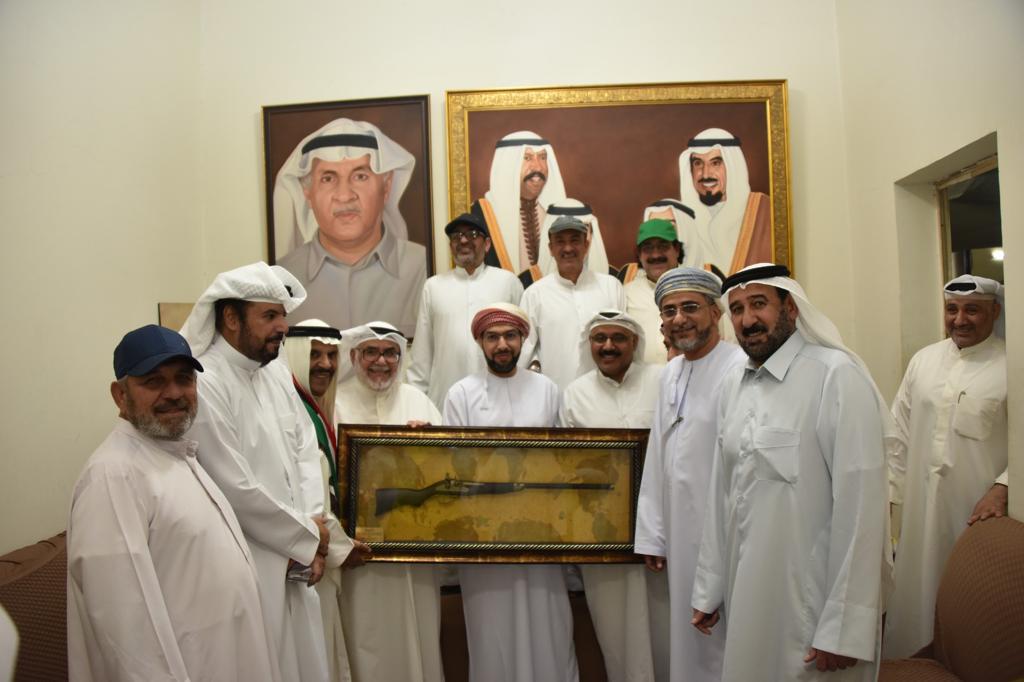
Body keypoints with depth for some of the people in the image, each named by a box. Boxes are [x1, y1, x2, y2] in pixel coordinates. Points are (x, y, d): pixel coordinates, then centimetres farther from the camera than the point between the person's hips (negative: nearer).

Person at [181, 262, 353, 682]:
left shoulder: (277, 372, 6)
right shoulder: (204, 384, -19)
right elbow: (235, 490, -20)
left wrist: (311, 531, -6)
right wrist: (308, 537, -9)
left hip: (294, 563, 7)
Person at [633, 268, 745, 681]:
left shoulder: (741, 369, -15)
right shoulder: (670, 373, 11)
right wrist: (652, 535, 12)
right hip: (680, 535, 7)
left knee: (723, 649, 5)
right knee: (685, 643, 17)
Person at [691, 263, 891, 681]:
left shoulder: (836, 375, -14)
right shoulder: (732, 385, 6)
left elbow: (860, 504, -17)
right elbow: (721, 492, 8)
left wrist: (844, 629, -18)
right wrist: (708, 589, 9)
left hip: (813, 605, -6)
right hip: (746, 599, 6)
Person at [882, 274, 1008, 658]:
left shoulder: (1010, 365, -6)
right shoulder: (924, 360, 8)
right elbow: (901, 433, 10)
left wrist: (1002, 487, -18)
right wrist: (888, 490, 8)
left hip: (980, 512, -3)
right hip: (921, 509, 4)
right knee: (920, 596, 11)